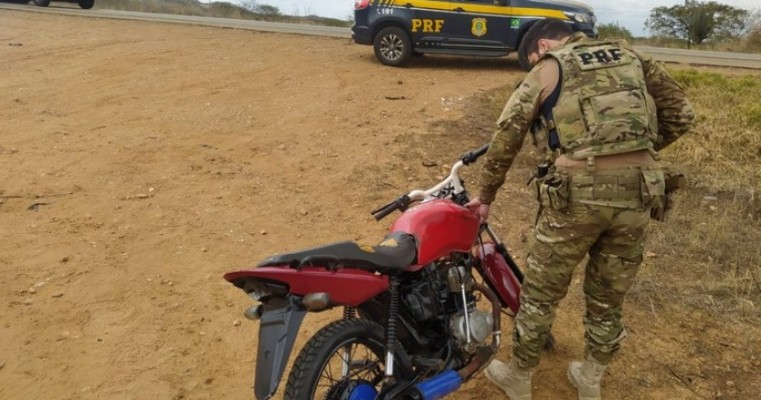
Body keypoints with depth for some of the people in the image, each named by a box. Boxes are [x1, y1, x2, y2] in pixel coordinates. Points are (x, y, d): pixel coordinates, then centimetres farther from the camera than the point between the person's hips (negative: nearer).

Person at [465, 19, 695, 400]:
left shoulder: (546, 71, 8)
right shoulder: (630, 56, 19)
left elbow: (505, 140, 5)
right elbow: (681, 113, 18)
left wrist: (485, 196, 15)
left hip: (579, 190, -4)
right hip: (638, 189, 5)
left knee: (540, 293, 14)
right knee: (608, 297, 21)